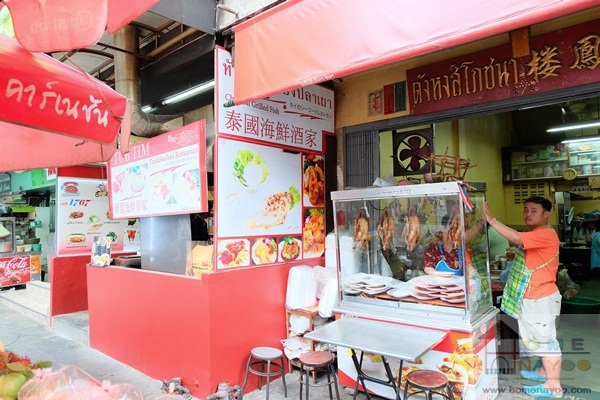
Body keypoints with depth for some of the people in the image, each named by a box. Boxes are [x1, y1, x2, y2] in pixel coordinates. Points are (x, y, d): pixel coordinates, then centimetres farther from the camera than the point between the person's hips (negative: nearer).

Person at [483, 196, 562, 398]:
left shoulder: (546, 234, -21)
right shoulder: (534, 234, 13)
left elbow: (516, 238, -35)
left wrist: (492, 220, -34)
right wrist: (514, 259, 6)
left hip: (541, 298, -10)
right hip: (533, 297, 10)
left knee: (546, 338, 0)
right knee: (540, 337, 22)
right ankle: (544, 371, 37)